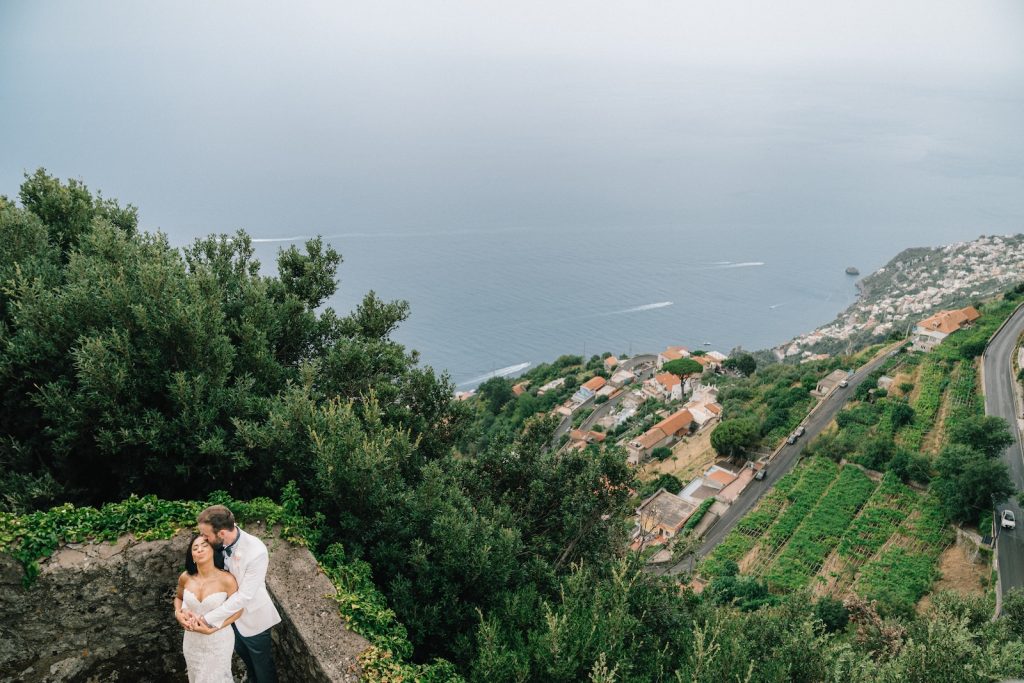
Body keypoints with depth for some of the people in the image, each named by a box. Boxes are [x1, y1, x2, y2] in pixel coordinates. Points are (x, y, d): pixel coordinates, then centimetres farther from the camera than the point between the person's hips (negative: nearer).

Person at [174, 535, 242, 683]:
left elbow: (237, 611, -14)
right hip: (192, 640, 3)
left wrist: (211, 629, -22)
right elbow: (178, 597, 8)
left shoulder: (226, 579, -25)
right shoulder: (185, 578, -14)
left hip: (218, 641, -3)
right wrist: (178, 613, -11)